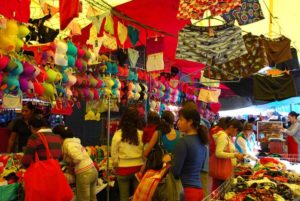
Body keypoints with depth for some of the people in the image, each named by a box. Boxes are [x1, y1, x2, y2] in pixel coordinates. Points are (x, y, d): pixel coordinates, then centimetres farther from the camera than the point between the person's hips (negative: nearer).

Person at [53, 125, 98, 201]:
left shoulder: (67, 144, -11)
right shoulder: (73, 140, 15)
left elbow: (78, 158, -23)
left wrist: (71, 164, -5)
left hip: (84, 173, -8)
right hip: (93, 170, 8)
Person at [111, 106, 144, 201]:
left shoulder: (118, 134, -10)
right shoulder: (141, 134, -8)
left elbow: (114, 154, -5)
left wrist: (116, 166, 12)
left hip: (123, 169, -1)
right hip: (138, 168, 1)